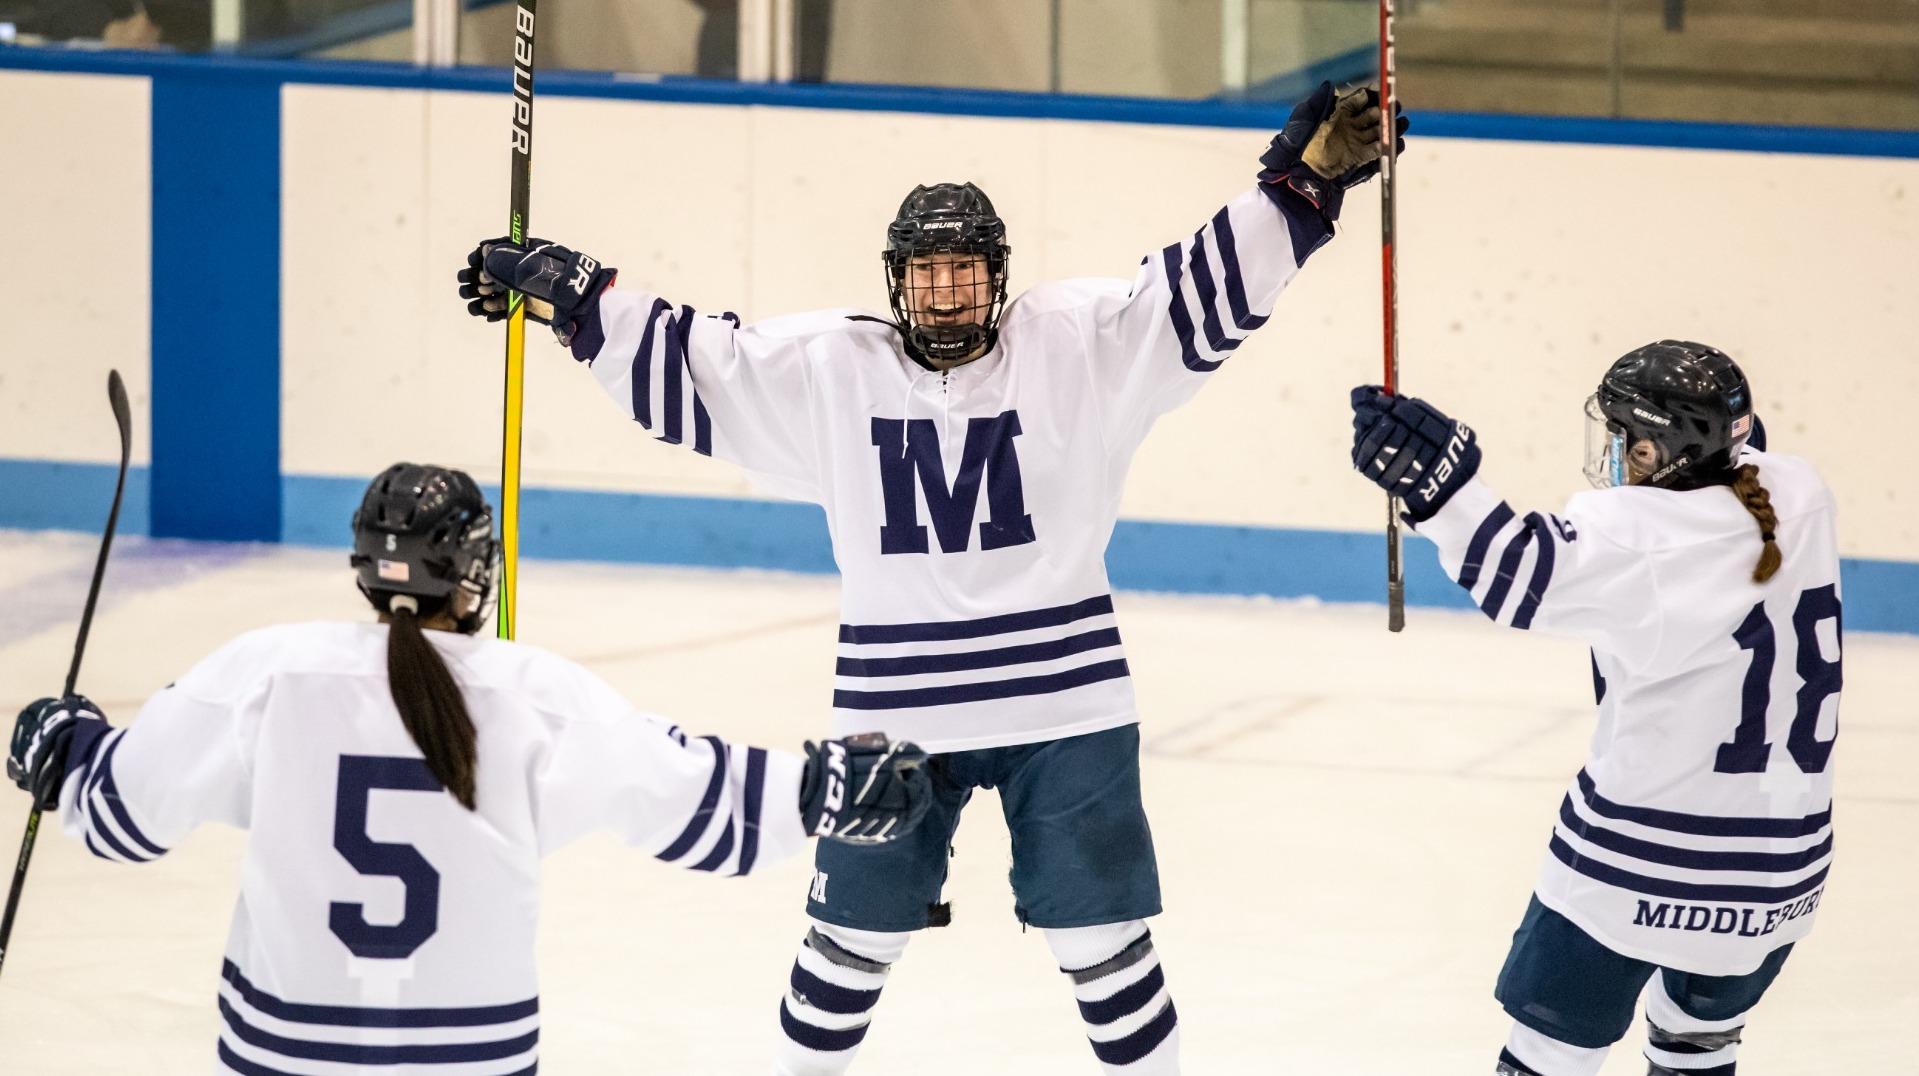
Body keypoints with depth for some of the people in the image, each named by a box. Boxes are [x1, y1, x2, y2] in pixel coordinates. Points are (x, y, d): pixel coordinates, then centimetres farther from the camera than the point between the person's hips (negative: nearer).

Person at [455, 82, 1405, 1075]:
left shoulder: (1081, 342, -5)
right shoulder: (827, 367, -2)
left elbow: (1205, 290, -11)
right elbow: (688, 363, 1)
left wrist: (1301, 181, -22)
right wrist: (559, 290, -4)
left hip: (1062, 699, -1)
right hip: (893, 709, 1)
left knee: (1102, 938, 6)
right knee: (854, 935, 12)